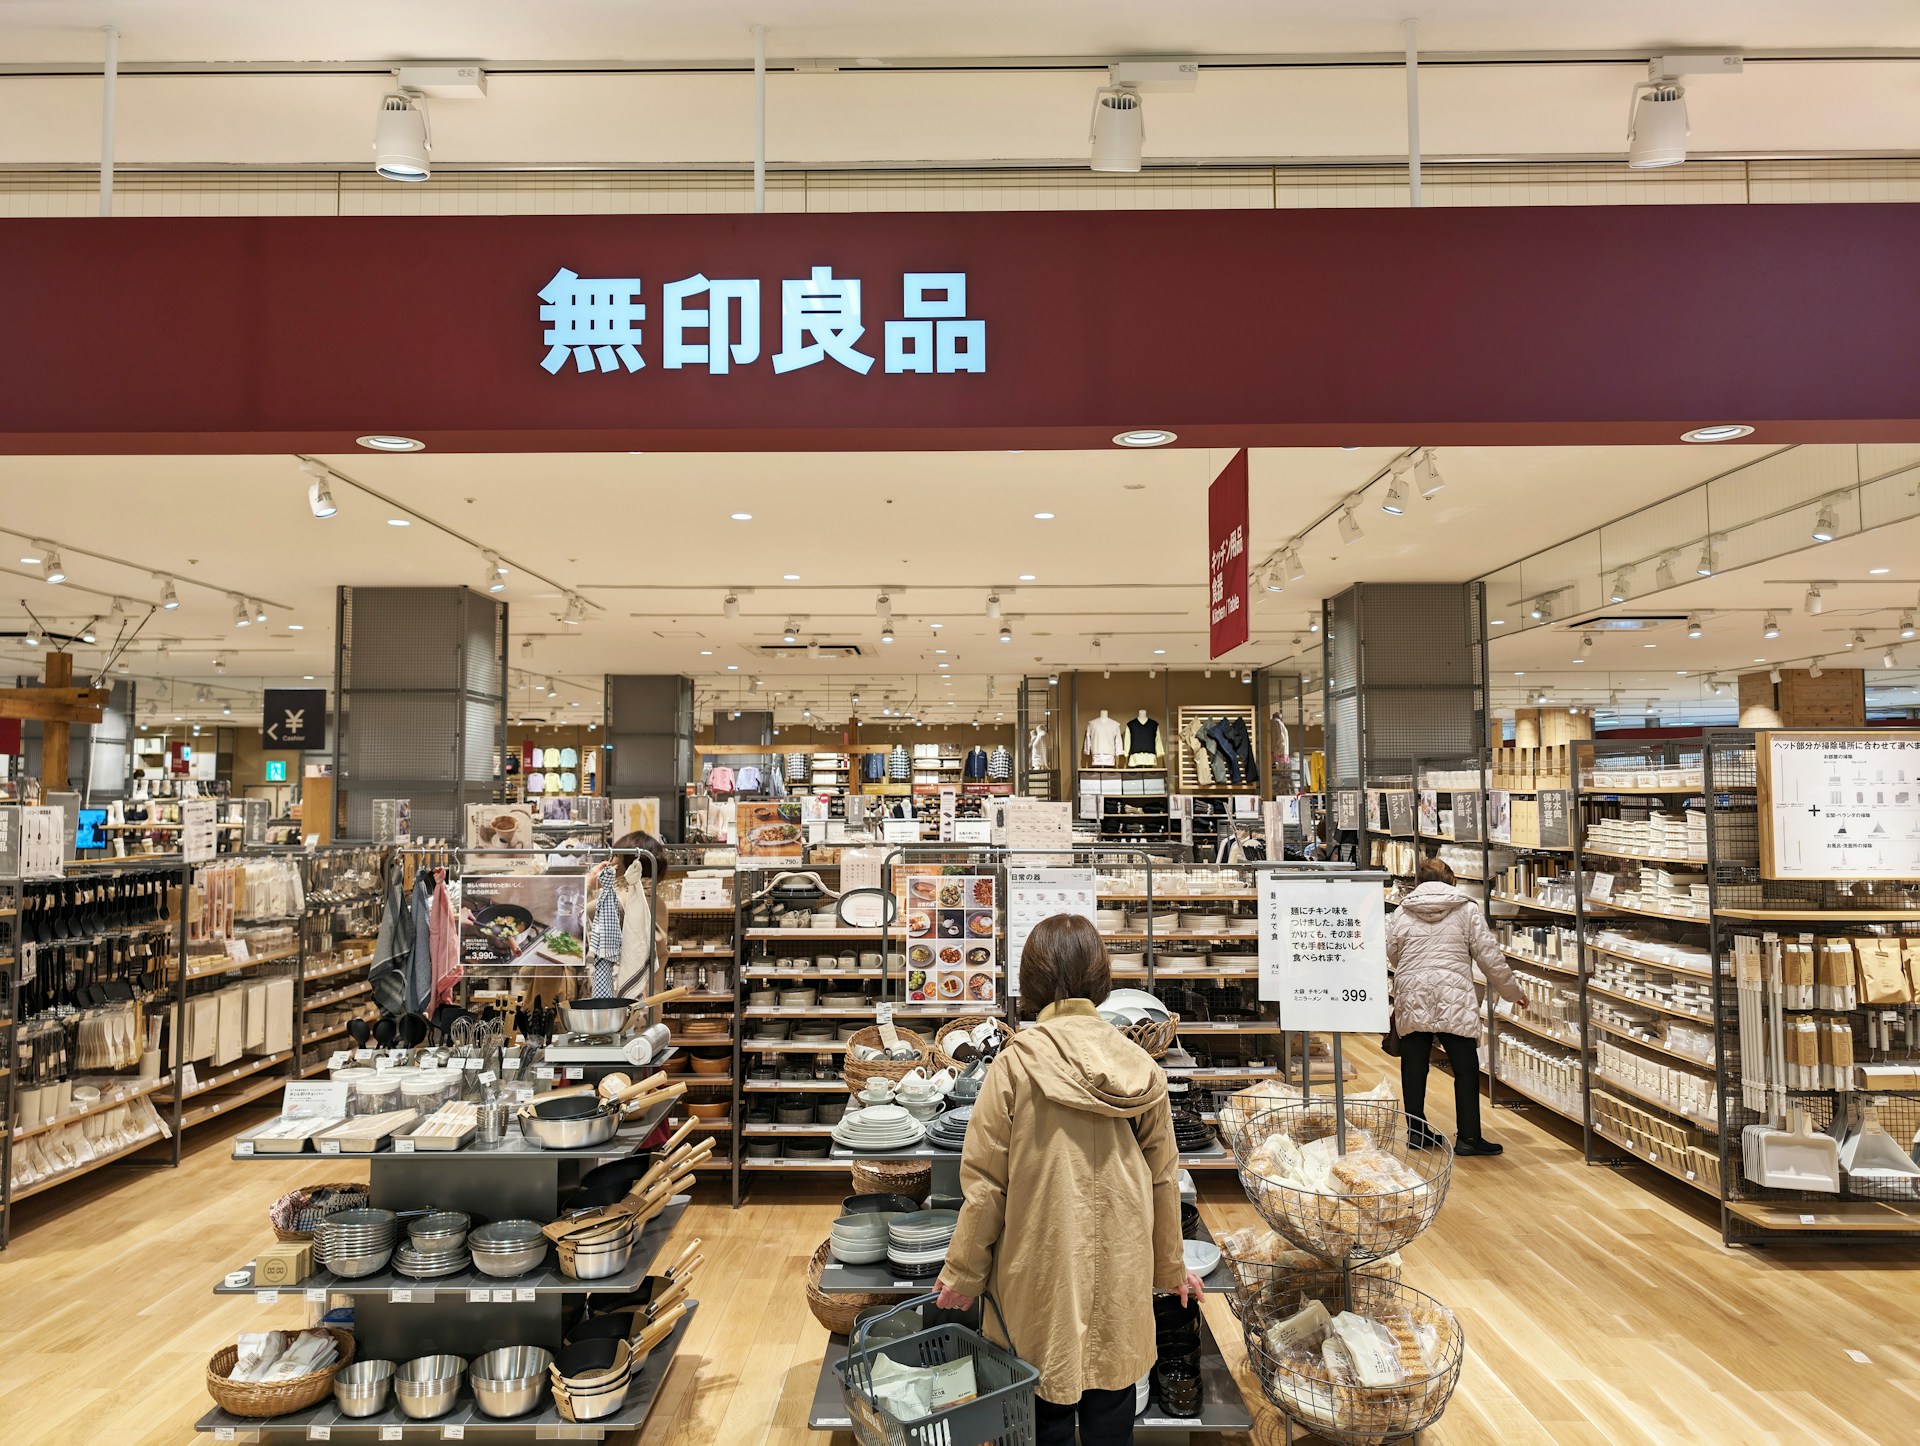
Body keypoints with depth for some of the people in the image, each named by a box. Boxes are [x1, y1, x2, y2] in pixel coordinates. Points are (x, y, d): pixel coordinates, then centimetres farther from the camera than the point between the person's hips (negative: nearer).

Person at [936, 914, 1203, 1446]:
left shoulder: (1016, 1065, -14)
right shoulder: (1140, 1067, -4)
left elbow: (985, 1181, -11)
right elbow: (1162, 1178, 4)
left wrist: (963, 1273, 1)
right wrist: (1171, 1266, 18)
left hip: (1041, 1271, -3)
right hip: (1119, 1273, 3)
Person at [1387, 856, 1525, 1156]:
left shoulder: (1402, 912, 8)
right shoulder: (1466, 909, 2)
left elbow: (1392, 954, 14)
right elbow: (1489, 956, 2)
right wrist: (1512, 991, 14)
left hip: (1412, 999, 3)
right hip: (1454, 1000, -3)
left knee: (1414, 1067, 10)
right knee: (1466, 1069, 5)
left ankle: (1416, 1131, 19)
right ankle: (1468, 1137, 5)